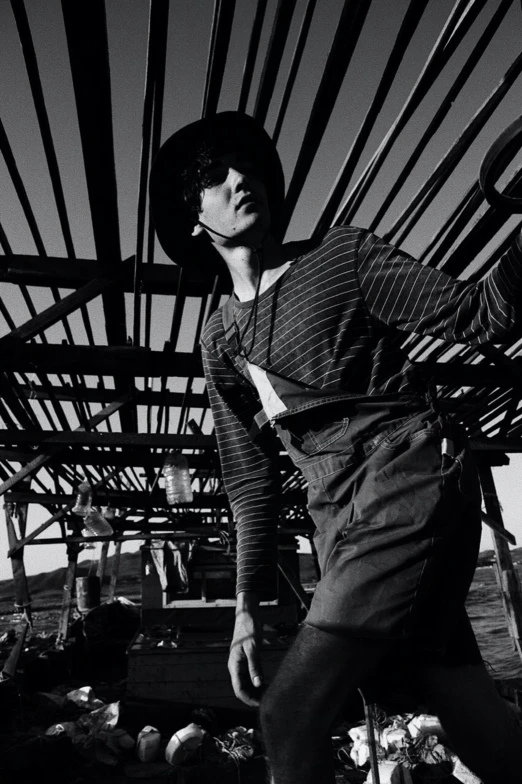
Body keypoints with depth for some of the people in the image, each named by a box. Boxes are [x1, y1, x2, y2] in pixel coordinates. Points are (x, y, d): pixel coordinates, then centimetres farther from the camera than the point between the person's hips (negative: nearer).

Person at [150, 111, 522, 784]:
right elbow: (250, 478, 13)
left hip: (412, 484, -4)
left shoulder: (342, 256, 4)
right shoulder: (220, 340, 15)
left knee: (288, 716, -8)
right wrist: (248, 606, 9)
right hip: (342, 526, 4)